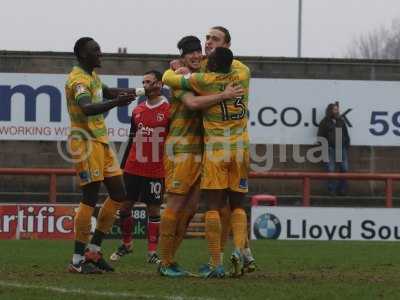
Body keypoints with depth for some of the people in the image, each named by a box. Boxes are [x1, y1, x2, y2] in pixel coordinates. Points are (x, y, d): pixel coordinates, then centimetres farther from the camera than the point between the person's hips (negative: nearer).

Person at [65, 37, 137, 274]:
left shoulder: (92, 75, 15)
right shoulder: (79, 80, -15)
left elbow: (106, 92, 37)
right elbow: (87, 108, -35)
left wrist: (125, 93, 18)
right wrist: (116, 102, -49)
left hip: (101, 141, 10)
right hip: (86, 142, -10)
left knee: (118, 194, 10)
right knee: (90, 199, -10)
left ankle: (93, 250, 15)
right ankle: (78, 261, -6)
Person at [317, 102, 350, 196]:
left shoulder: (341, 121, 16)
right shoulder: (324, 122, 5)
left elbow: (346, 135, 19)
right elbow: (320, 136, 3)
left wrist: (347, 146, 10)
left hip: (341, 148, 3)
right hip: (330, 149, -3)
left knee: (344, 169, -3)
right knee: (331, 170, -4)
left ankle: (342, 190, 5)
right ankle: (332, 190, 1)